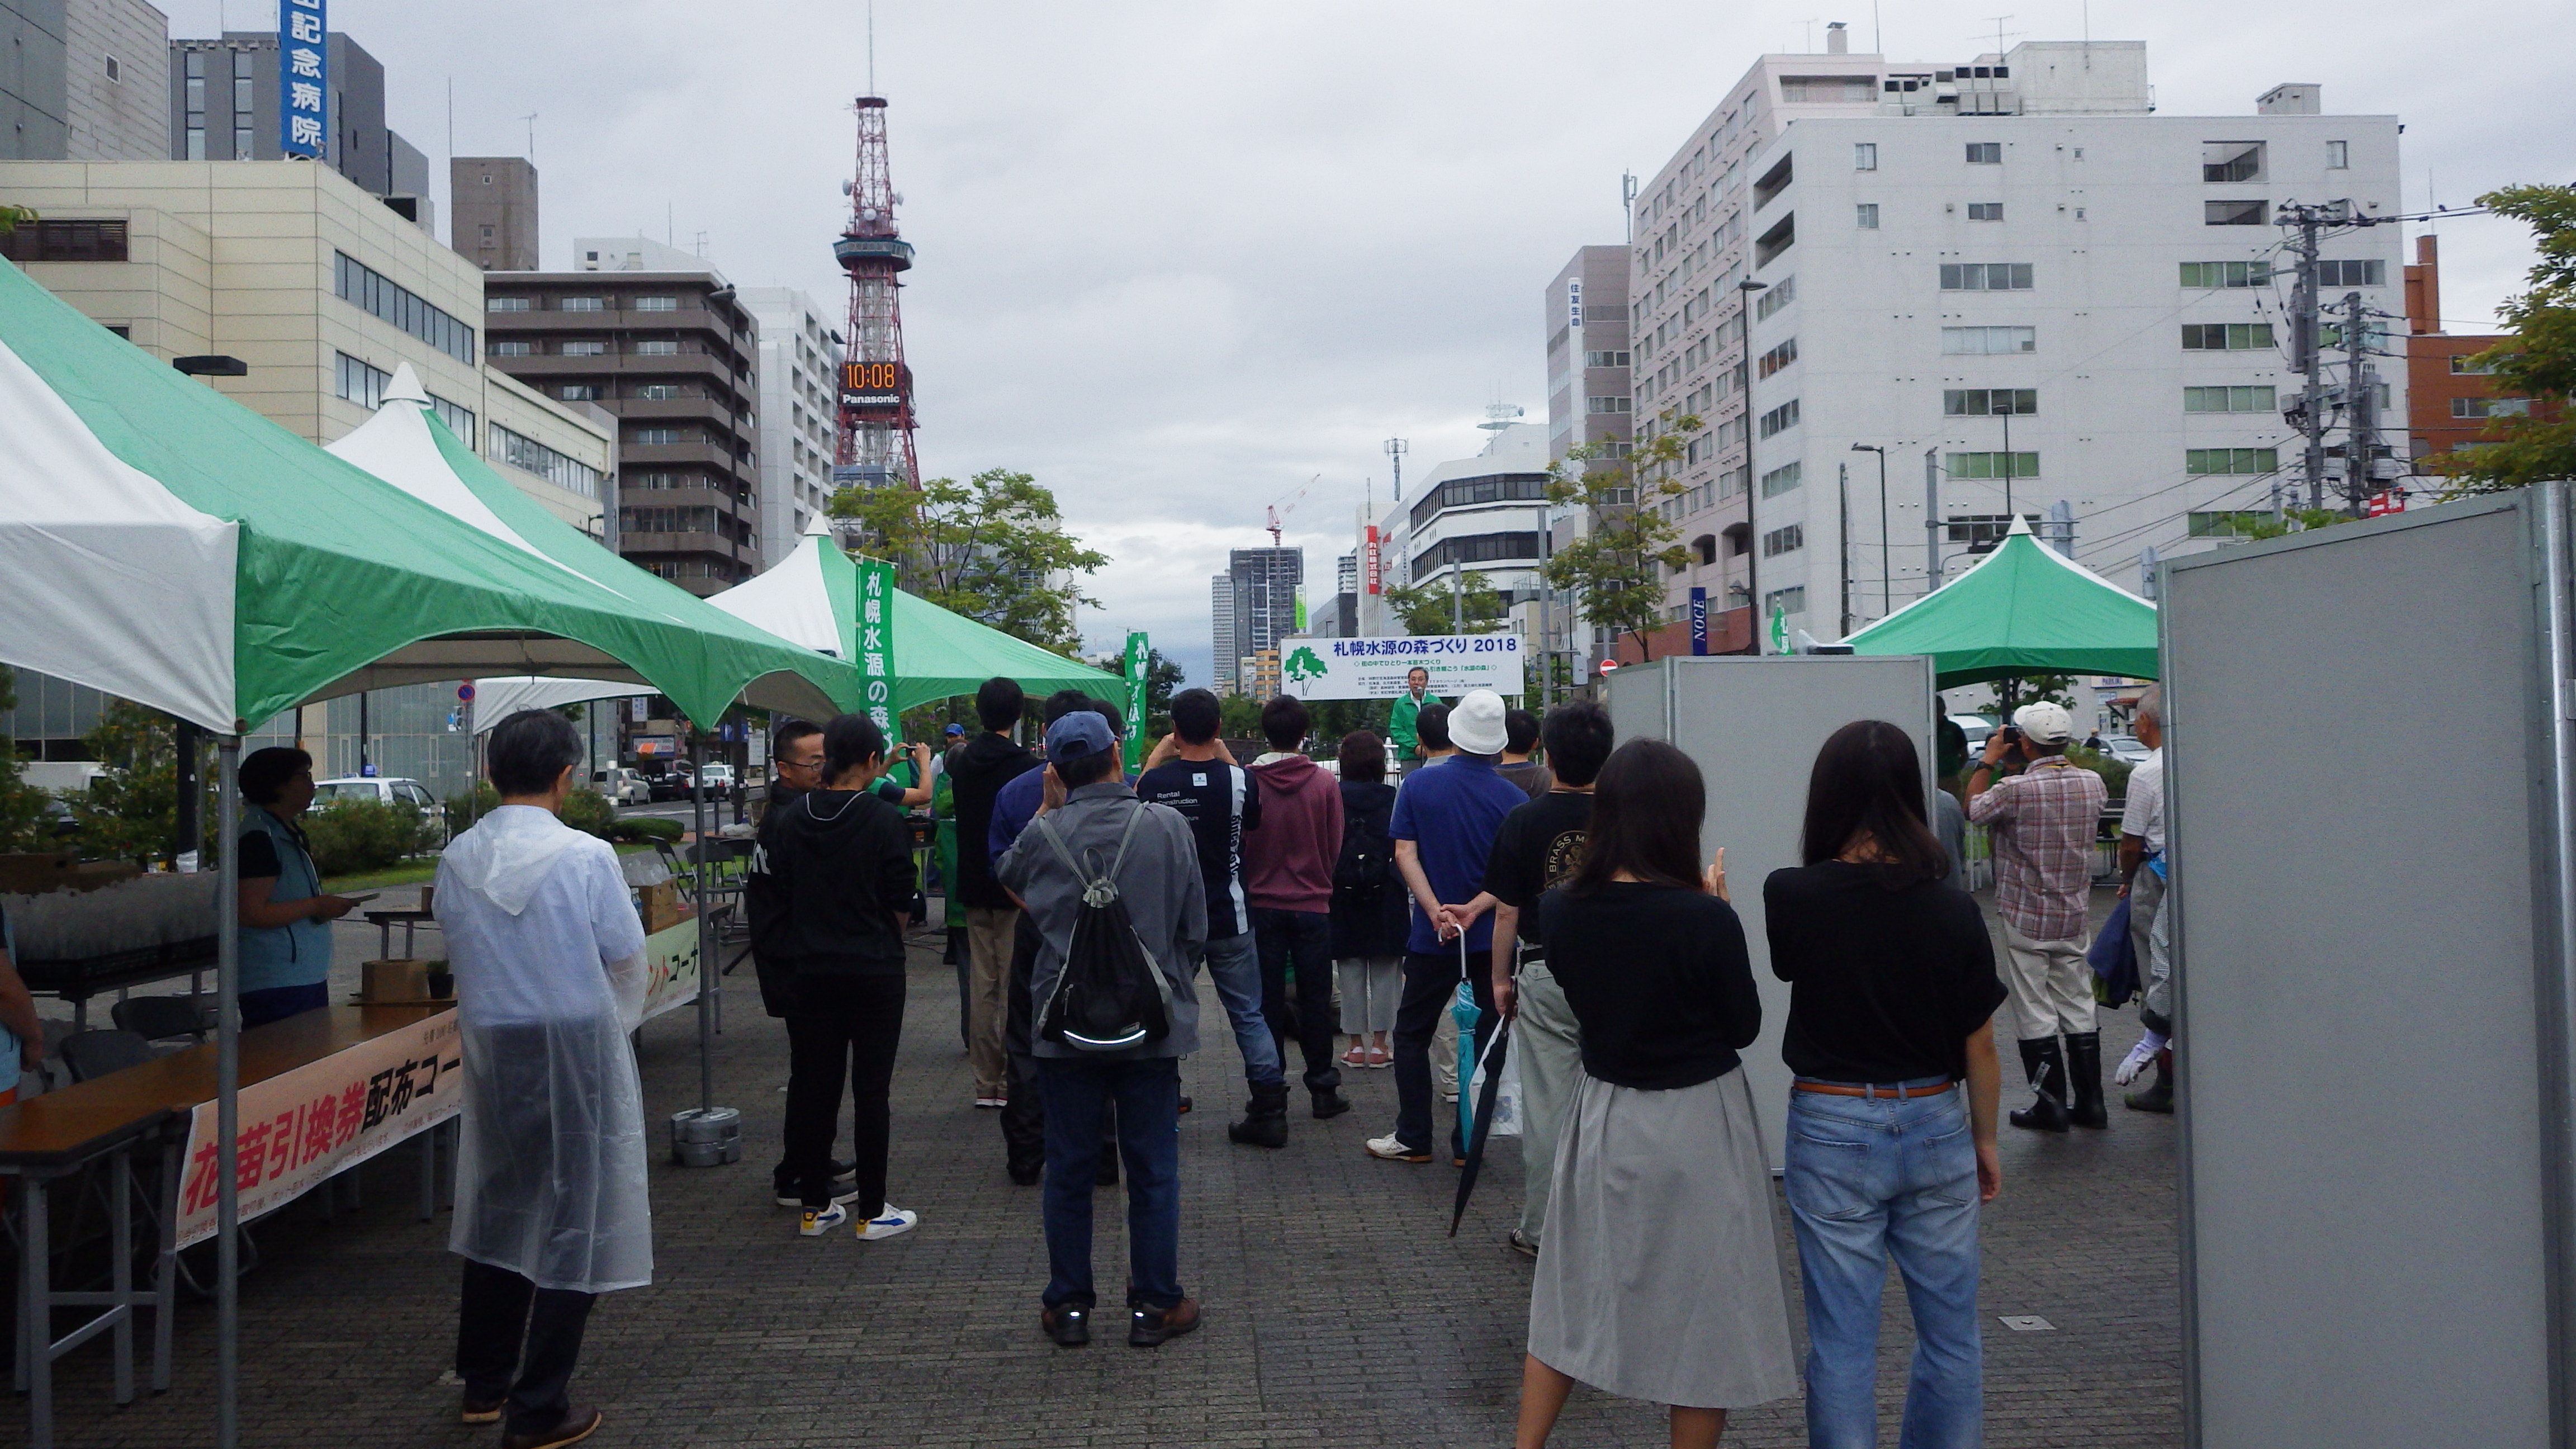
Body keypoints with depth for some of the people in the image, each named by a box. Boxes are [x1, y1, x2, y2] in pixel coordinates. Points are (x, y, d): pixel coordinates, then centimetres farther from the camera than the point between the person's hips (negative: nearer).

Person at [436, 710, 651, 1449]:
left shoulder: (458, 858, -4)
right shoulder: (585, 857, -17)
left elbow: (458, 952, 5)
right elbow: (626, 959, -9)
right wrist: (618, 1024, 10)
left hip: (489, 1047, 5)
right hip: (573, 1047, -5)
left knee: (497, 1203, 20)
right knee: (572, 1220, 6)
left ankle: (483, 1383, 34)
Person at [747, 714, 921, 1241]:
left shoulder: (788, 821, 0)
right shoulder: (884, 821, -12)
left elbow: (773, 896, 5)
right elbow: (901, 905, -7)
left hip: (810, 972, 4)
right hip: (875, 972, -4)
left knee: (814, 1084, 12)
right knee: (871, 1089, 3)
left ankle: (814, 1205, 19)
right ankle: (872, 1211, 9)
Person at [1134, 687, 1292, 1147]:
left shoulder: (1155, 781, -11)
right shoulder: (1238, 779, -11)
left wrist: (1155, 759, 14)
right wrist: (1227, 759, 12)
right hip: (1230, 918, 0)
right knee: (1249, 1015, 8)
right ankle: (1270, 1113, 7)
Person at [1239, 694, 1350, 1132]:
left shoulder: (1248, 782, -10)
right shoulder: (1325, 782, -7)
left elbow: (1238, 847, 0)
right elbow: (1335, 847, 3)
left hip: (1262, 905, -1)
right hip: (1313, 905, 1)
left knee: (1267, 1005, 3)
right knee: (1315, 999, 14)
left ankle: (1272, 1108, 0)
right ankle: (1323, 1091, 26)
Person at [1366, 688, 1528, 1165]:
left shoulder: (1419, 785, -4)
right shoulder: (1513, 798, -5)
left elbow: (1405, 853, -12)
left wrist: (1436, 911, -18)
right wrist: (1477, 909, 5)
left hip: (1433, 937, 0)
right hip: (1493, 936, 0)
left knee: (1412, 1035, 13)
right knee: (1486, 1039, 9)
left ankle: (1413, 1139, 15)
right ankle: (1469, 1143, 11)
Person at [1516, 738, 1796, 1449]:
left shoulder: (1559, 910, -9)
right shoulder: (1705, 919, -22)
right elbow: (1744, 1025, -8)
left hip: (1602, 1115, 5)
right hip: (1698, 1123, -5)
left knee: (1573, 1293, 20)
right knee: (1701, 1309, 13)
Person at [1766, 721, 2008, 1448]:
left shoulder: (1791, 897, -13)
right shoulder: (1953, 913, -9)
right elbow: (1979, 1046, -1)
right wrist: (1985, 1141, 13)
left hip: (1832, 1129, -1)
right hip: (1935, 1124, 2)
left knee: (1843, 1340, 7)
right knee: (1951, 1333, 17)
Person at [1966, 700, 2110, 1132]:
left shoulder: (2015, 790, -19)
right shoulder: (2092, 784, -3)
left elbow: (1973, 808, -1)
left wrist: (1989, 760, 8)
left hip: (2026, 919, -5)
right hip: (2074, 918, 5)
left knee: (2035, 1013, 3)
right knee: (2078, 1009, 13)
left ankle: (2051, 1104, 6)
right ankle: (2090, 1101, 18)